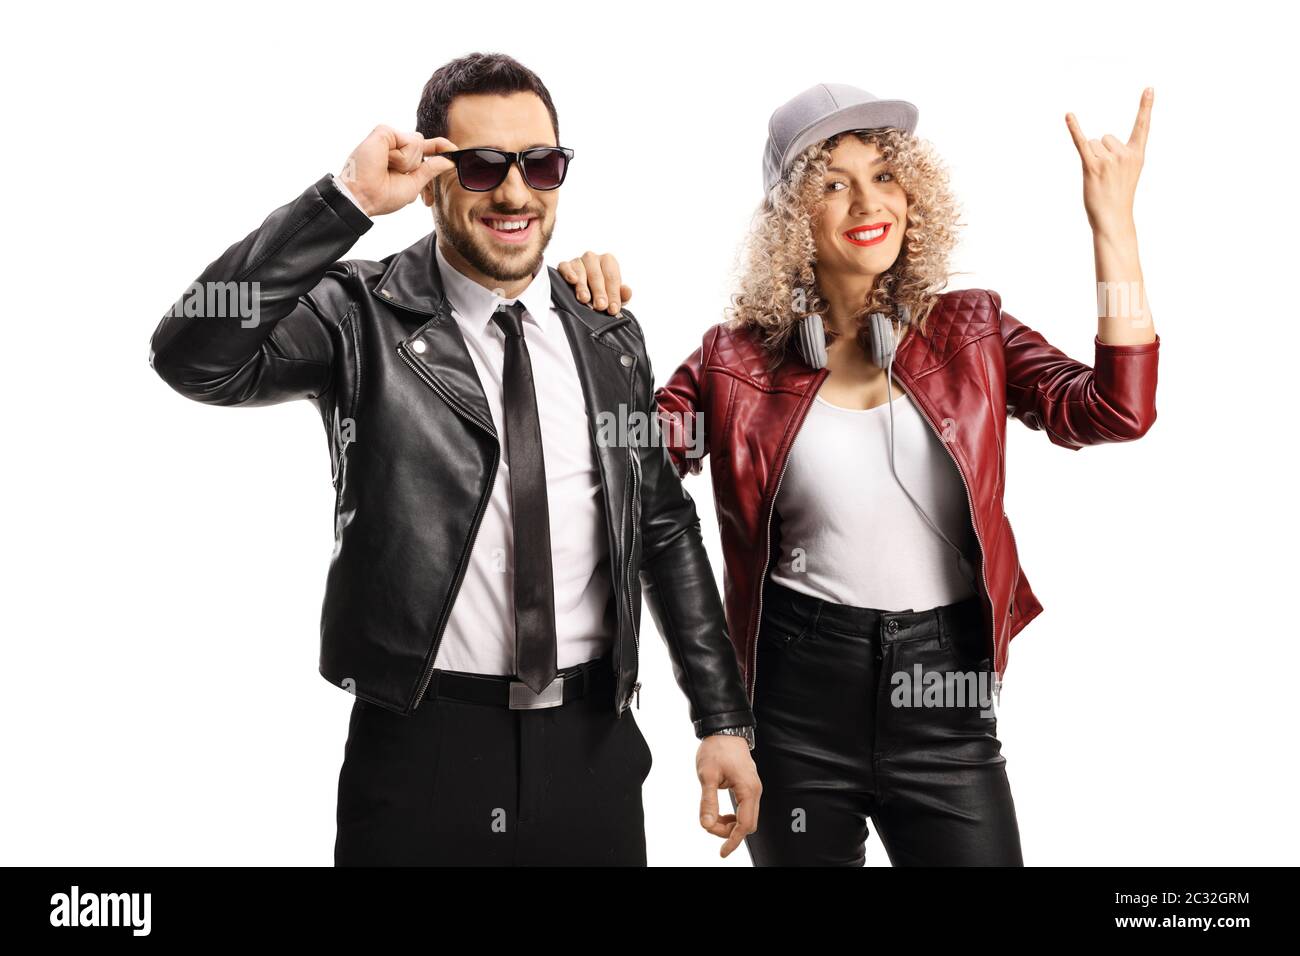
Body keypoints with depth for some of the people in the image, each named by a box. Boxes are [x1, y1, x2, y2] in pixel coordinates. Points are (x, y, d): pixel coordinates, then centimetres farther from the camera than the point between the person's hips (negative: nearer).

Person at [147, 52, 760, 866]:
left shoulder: (610, 336, 6)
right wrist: (346, 203, -26)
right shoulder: (362, 315, -7)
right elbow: (194, 358, -23)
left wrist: (725, 718, 8)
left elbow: (665, 525, 9)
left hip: (594, 746, 4)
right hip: (420, 746, -3)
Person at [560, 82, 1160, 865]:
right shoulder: (742, 358, -1)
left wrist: (1114, 225, -14)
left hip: (945, 691, 1)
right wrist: (591, 323, -12)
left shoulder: (971, 331, 2)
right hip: (797, 691, 0)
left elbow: (1114, 411, -11)